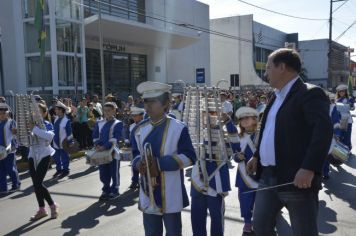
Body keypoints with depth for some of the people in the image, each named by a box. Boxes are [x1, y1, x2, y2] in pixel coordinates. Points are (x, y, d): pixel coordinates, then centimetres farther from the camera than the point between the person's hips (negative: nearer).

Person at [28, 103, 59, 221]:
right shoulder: (31, 124, 6)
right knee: (35, 184, 8)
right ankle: (41, 209, 22)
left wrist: (35, 128, -28)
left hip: (44, 155, -6)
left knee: (38, 183, -11)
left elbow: (50, 136, -30)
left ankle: (53, 205, 8)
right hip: (33, 155, 6)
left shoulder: (47, 124, -9)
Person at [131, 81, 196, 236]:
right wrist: (139, 163, -11)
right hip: (148, 193, 5)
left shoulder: (178, 128, -12)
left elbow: (189, 157, -13)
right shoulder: (139, 129, 4)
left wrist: (160, 163, -22)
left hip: (171, 195, -4)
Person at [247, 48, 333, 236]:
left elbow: (324, 130, -25)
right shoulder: (276, 96, 16)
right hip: (268, 176, 8)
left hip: (297, 179, -8)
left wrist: (309, 168, -33)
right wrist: (257, 156, 24)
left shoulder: (310, 94, -12)